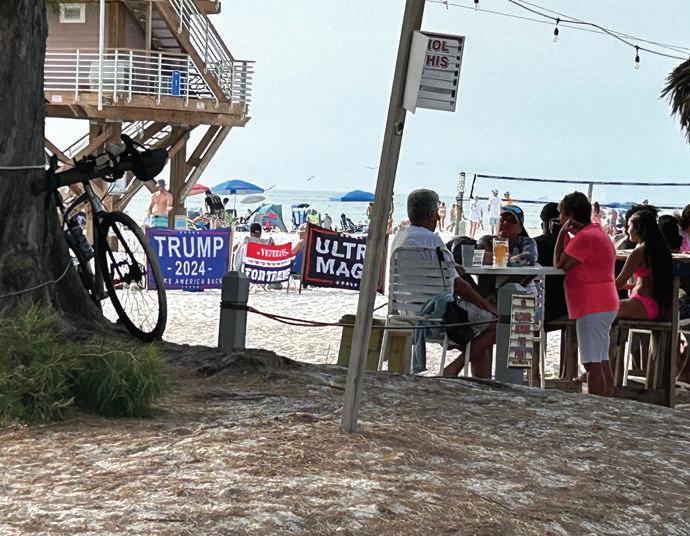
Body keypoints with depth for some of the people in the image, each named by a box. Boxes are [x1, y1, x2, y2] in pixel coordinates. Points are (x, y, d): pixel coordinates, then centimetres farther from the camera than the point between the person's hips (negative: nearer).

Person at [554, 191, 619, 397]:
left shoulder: (585, 237, -15)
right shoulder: (596, 232, 19)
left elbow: (560, 265, -11)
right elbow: (564, 262, 14)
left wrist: (563, 232, -7)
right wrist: (566, 233, 2)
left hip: (593, 307, -11)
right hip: (605, 304, 11)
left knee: (593, 363, -10)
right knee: (602, 361, 13)